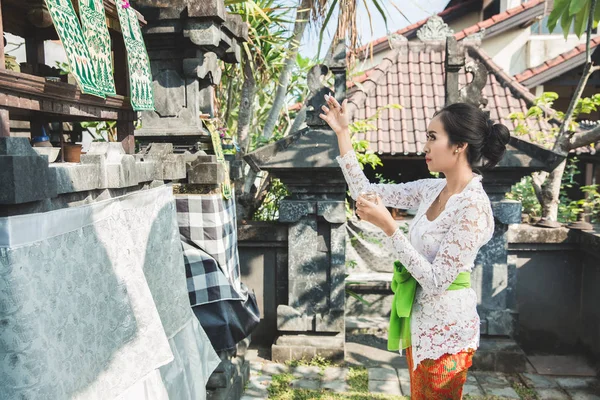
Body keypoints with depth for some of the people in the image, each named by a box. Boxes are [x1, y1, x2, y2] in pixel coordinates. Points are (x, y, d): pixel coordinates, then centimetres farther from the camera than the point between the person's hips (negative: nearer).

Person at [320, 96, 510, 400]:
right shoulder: (432, 189, -2)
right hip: (419, 319, 8)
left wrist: (387, 226, -30)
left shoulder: (473, 208, -25)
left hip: (446, 330, -8)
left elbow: (436, 281, -26)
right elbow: (364, 192, 1)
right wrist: (342, 133, -1)